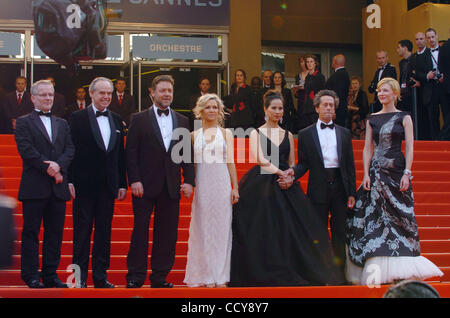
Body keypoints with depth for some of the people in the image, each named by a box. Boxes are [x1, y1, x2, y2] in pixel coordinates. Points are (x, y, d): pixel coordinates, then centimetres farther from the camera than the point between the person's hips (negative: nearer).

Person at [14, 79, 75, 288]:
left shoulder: (62, 124, 19)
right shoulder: (23, 122, 4)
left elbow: (70, 150, 8)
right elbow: (26, 150, -8)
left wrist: (58, 165, -12)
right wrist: (48, 168, -15)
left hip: (58, 188, 5)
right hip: (34, 187, -4)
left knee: (55, 233, 6)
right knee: (31, 232, -1)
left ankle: (51, 275, 12)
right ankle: (31, 276, 5)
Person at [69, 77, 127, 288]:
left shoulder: (116, 120, 13)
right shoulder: (78, 118, 0)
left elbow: (121, 154, 13)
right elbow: (71, 150, -4)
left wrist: (122, 183, 9)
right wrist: (70, 181, -11)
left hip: (108, 185, 4)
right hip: (84, 184, -4)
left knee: (104, 231, 7)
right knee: (82, 231, 1)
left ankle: (100, 277, 14)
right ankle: (80, 277, 7)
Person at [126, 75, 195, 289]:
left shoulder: (182, 121, 13)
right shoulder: (139, 119, 3)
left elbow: (187, 154, 12)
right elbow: (131, 152, -2)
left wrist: (189, 181, 2)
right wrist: (134, 180, -10)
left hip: (171, 186, 3)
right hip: (145, 185, -3)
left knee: (167, 232, 5)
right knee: (140, 229, 0)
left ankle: (160, 277, 13)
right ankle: (135, 277, 7)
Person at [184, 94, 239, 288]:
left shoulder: (226, 133, 8)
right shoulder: (194, 135, 9)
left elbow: (230, 162, 5)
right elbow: (190, 163, 10)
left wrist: (235, 187, -1)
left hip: (221, 184, 0)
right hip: (201, 185, 1)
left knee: (221, 227, 0)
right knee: (203, 228, 1)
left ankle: (221, 276, 5)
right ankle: (206, 275, 7)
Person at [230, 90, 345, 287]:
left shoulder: (288, 135, 16)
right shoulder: (256, 133, 4)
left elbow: (292, 164, 14)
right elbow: (261, 160, -8)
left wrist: (290, 178, -5)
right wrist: (281, 173, -14)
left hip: (285, 189, 4)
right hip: (262, 187, -3)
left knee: (288, 230, -3)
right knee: (263, 232, -6)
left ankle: (288, 275, 1)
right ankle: (263, 276, 1)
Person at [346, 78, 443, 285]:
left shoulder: (404, 117, 3)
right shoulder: (372, 119, 11)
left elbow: (409, 147, -2)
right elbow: (367, 148, 8)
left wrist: (407, 173, -11)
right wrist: (366, 174, -2)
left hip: (397, 170, -2)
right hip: (376, 171, 3)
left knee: (400, 216, -2)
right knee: (375, 217, -1)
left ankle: (401, 268, 5)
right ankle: (376, 269, 2)